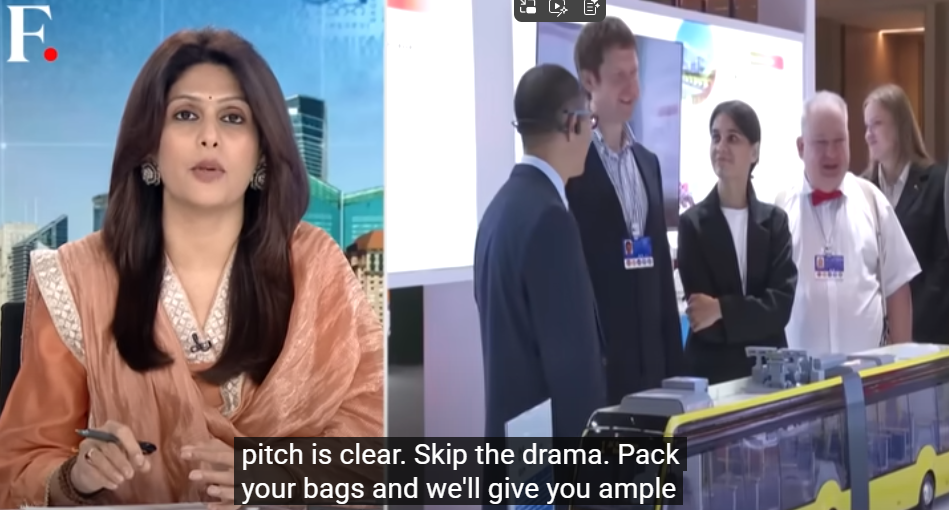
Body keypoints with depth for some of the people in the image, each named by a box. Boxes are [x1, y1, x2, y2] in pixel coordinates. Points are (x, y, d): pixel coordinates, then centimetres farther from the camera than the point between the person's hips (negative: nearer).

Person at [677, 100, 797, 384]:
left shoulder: (775, 220, 6)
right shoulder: (693, 222, -3)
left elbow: (782, 303, -6)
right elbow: (703, 319, -8)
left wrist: (723, 310, -16)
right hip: (711, 369, -2)